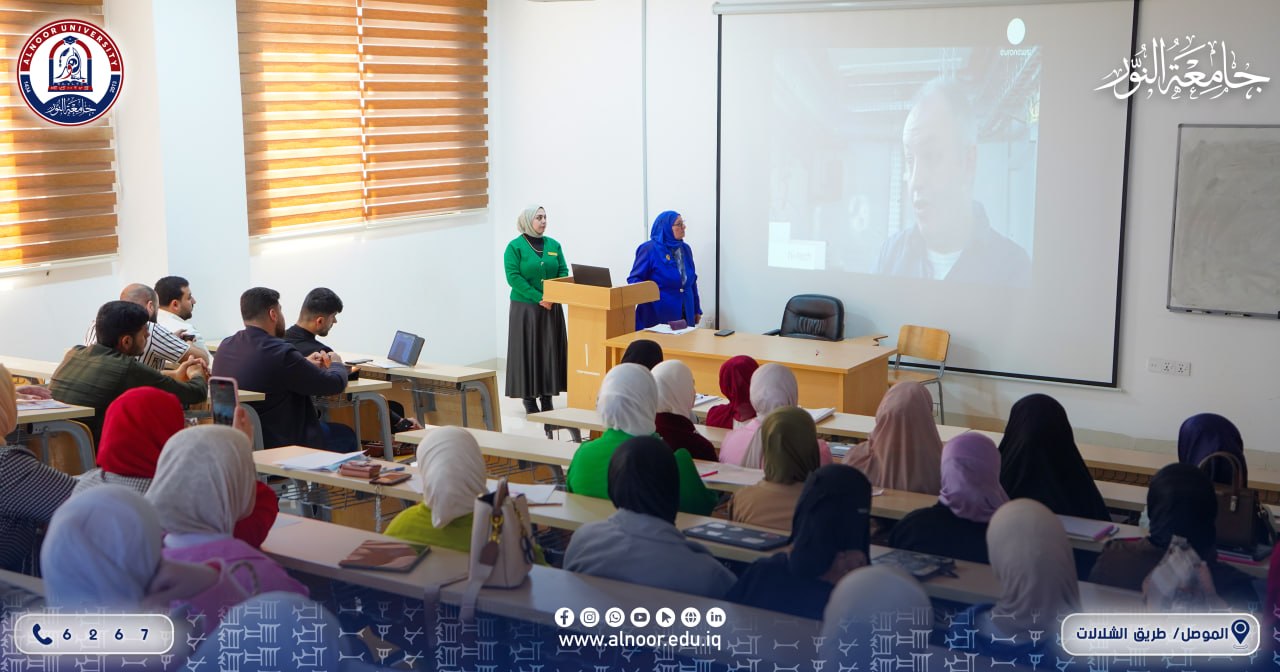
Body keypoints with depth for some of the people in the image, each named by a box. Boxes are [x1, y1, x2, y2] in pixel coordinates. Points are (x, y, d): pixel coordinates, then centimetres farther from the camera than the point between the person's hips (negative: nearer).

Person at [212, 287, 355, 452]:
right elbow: (335, 384, -15)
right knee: (346, 435, 14)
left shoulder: (225, 346, -3)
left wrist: (305, 364, 14)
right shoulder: (280, 353, -26)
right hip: (278, 442, -8)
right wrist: (336, 364, 7)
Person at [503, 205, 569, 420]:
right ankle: (529, 398, 6)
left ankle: (547, 398, 11)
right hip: (525, 307, -4)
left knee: (550, 349, 4)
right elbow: (513, 277, -13)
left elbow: (564, 273, 5)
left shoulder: (553, 245, 9)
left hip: (552, 308, 4)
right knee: (527, 350, -1)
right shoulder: (515, 246, -5)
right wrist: (538, 298, -18)